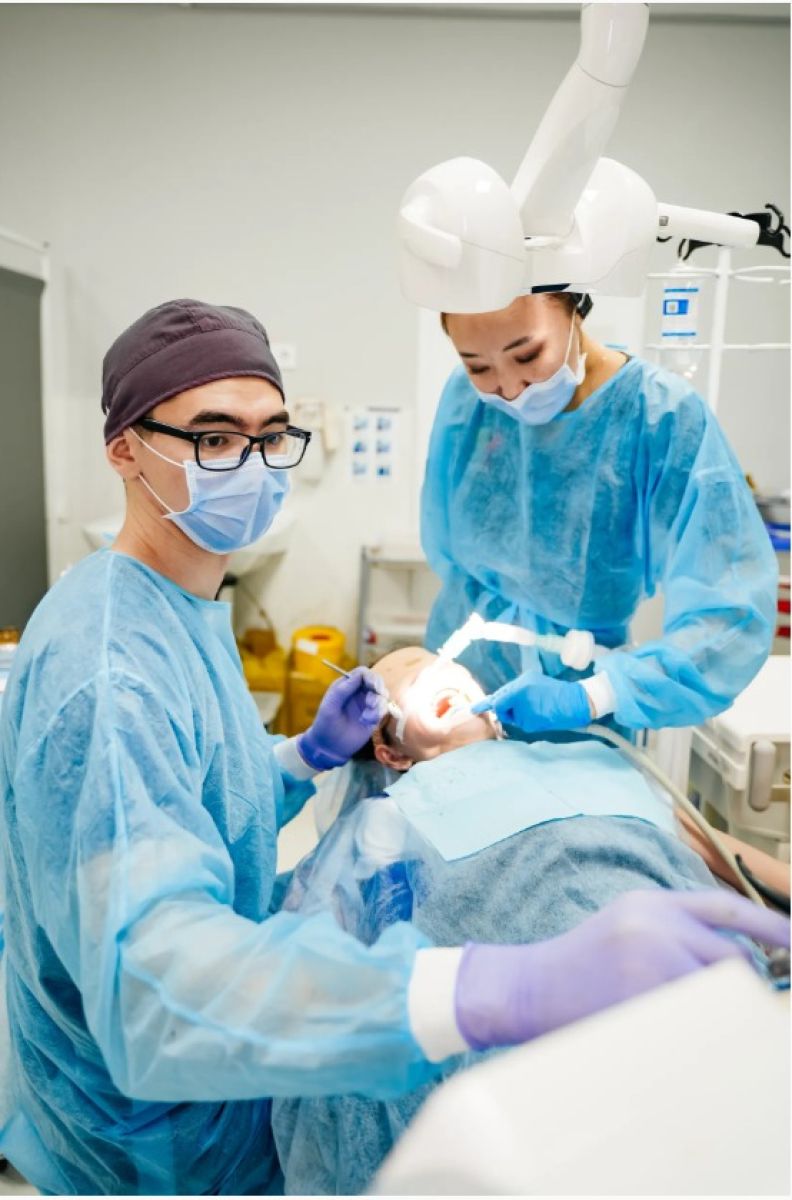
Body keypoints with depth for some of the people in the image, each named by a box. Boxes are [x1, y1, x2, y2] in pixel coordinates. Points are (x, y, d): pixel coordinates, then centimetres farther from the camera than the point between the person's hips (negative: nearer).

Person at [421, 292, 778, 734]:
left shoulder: (666, 418, -21)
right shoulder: (467, 395, -11)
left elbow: (733, 614, -24)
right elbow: (445, 546, 2)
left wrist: (589, 697, -34)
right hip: (459, 683, 3)